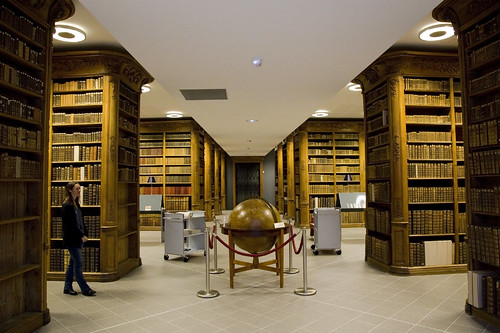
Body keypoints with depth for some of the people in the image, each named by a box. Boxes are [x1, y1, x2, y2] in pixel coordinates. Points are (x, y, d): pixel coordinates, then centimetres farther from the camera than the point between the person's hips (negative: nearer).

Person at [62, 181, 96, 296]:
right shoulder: (67, 205, -14)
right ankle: (85, 289, 4)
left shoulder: (76, 204, 14)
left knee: (72, 263, 15)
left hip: (78, 238, 9)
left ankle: (68, 287, 25)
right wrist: (82, 235, -16)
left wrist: (85, 234, 9)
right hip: (71, 239, -9)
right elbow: (71, 224, -18)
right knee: (78, 264, -3)